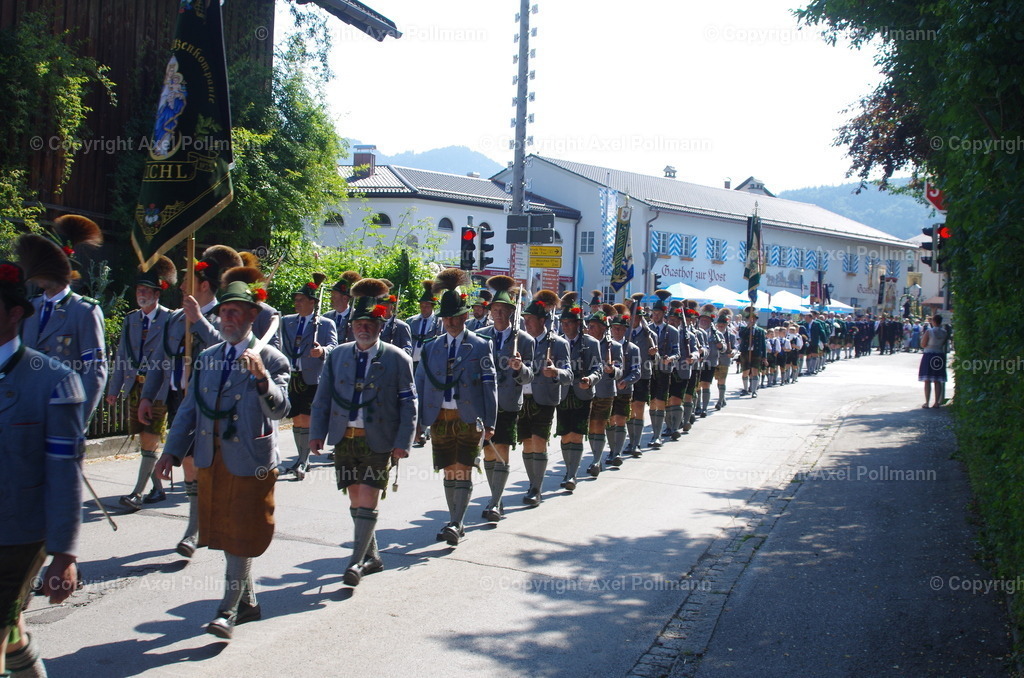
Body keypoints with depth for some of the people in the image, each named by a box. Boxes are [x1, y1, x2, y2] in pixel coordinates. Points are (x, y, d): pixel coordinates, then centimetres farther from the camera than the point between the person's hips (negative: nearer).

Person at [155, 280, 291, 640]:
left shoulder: (270, 358, -6)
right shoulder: (207, 358, 13)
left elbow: (278, 410, -19)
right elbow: (189, 408, 16)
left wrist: (262, 376, -35)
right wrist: (171, 451, 9)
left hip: (250, 460, -6)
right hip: (211, 459, 6)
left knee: (242, 537, 0)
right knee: (224, 534, 14)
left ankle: (228, 610, 8)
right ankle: (248, 602, 29)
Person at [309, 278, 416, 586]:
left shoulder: (397, 359, -3)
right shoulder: (337, 356, 7)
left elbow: (409, 405, -4)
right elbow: (322, 398, 9)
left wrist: (402, 442, -12)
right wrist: (317, 433, -1)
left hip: (378, 441, -4)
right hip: (344, 439, 4)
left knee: (367, 502, -7)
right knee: (355, 501, 11)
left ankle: (357, 561, 1)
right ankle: (372, 556, 24)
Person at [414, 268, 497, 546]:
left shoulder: (480, 346, 0)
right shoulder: (431, 348, 10)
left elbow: (490, 386, -2)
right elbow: (420, 385, 10)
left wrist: (489, 423, -7)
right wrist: (418, 422, 3)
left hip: (469, 419, -4)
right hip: (440, 418, 4)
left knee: (463, 471, -8)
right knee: (449, 472, 9)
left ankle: (455, 525, -8)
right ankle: (456, 524, 20)